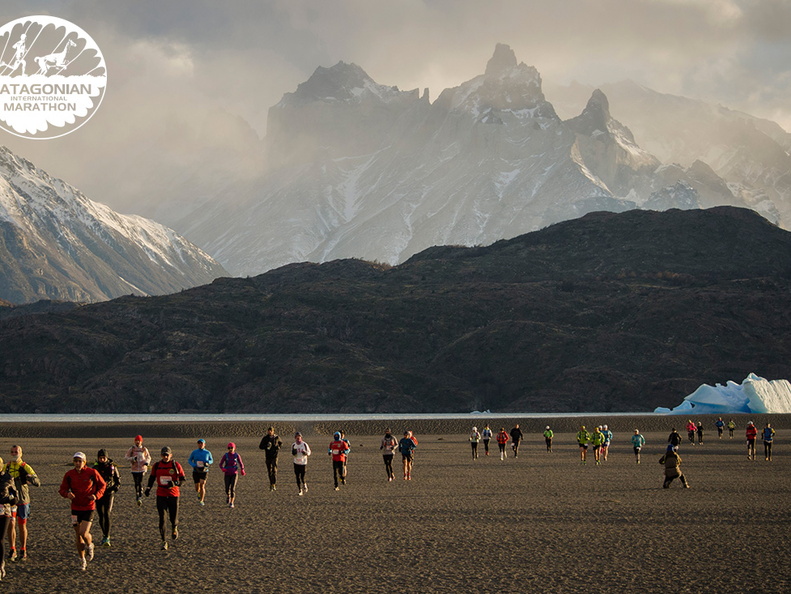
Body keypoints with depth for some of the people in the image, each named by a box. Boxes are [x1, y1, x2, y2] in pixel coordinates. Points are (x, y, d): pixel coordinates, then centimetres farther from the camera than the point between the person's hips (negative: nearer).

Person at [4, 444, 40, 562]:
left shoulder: (25, 467, -5)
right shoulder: (6, 467, 5)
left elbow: (38, 483, -12)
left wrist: (31, 478, -33)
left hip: (23, 500, -2)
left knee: (22, 526, 6)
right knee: (11, 524, -8)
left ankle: (23, 551, 16)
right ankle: (12, 551, -1)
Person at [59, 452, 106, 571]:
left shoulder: (92, 473, -7)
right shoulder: (69, 475, -2)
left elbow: (102, 485, 5)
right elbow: (62, 489, 6)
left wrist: (96, 495, -12)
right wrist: (67, 494, -17)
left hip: (89, 507, -3)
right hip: (75, 507, 3)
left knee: (83, 533, -15)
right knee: (78, 535, 7)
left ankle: (90, 545, 20)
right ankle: (82, 559, 23)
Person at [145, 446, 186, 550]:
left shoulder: (176, 465, -3)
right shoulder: (157, 465, 4)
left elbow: (183, 479, 0)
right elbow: (152, 477, 19)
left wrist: (175, 483, -18)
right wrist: (148, 488, 6)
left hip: (173, 495, -1)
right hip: (161, 495, 1)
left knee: (173, 518, 3)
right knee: (162, 519, -5)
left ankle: (174, 528, 41)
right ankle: (164, 542, 1)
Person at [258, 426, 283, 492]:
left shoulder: (276, 437, 0)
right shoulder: (265, 438, -1)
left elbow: (281, 443, 17)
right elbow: (260, 446, 0)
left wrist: (279, 447, -5)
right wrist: (266, 446, -20)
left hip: (274, 456, -1)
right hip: (268, 456, 1)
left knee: (274, 470, -11)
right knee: (269, 471, 5)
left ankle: (274, 485, -8)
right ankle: (271, 484, 16)